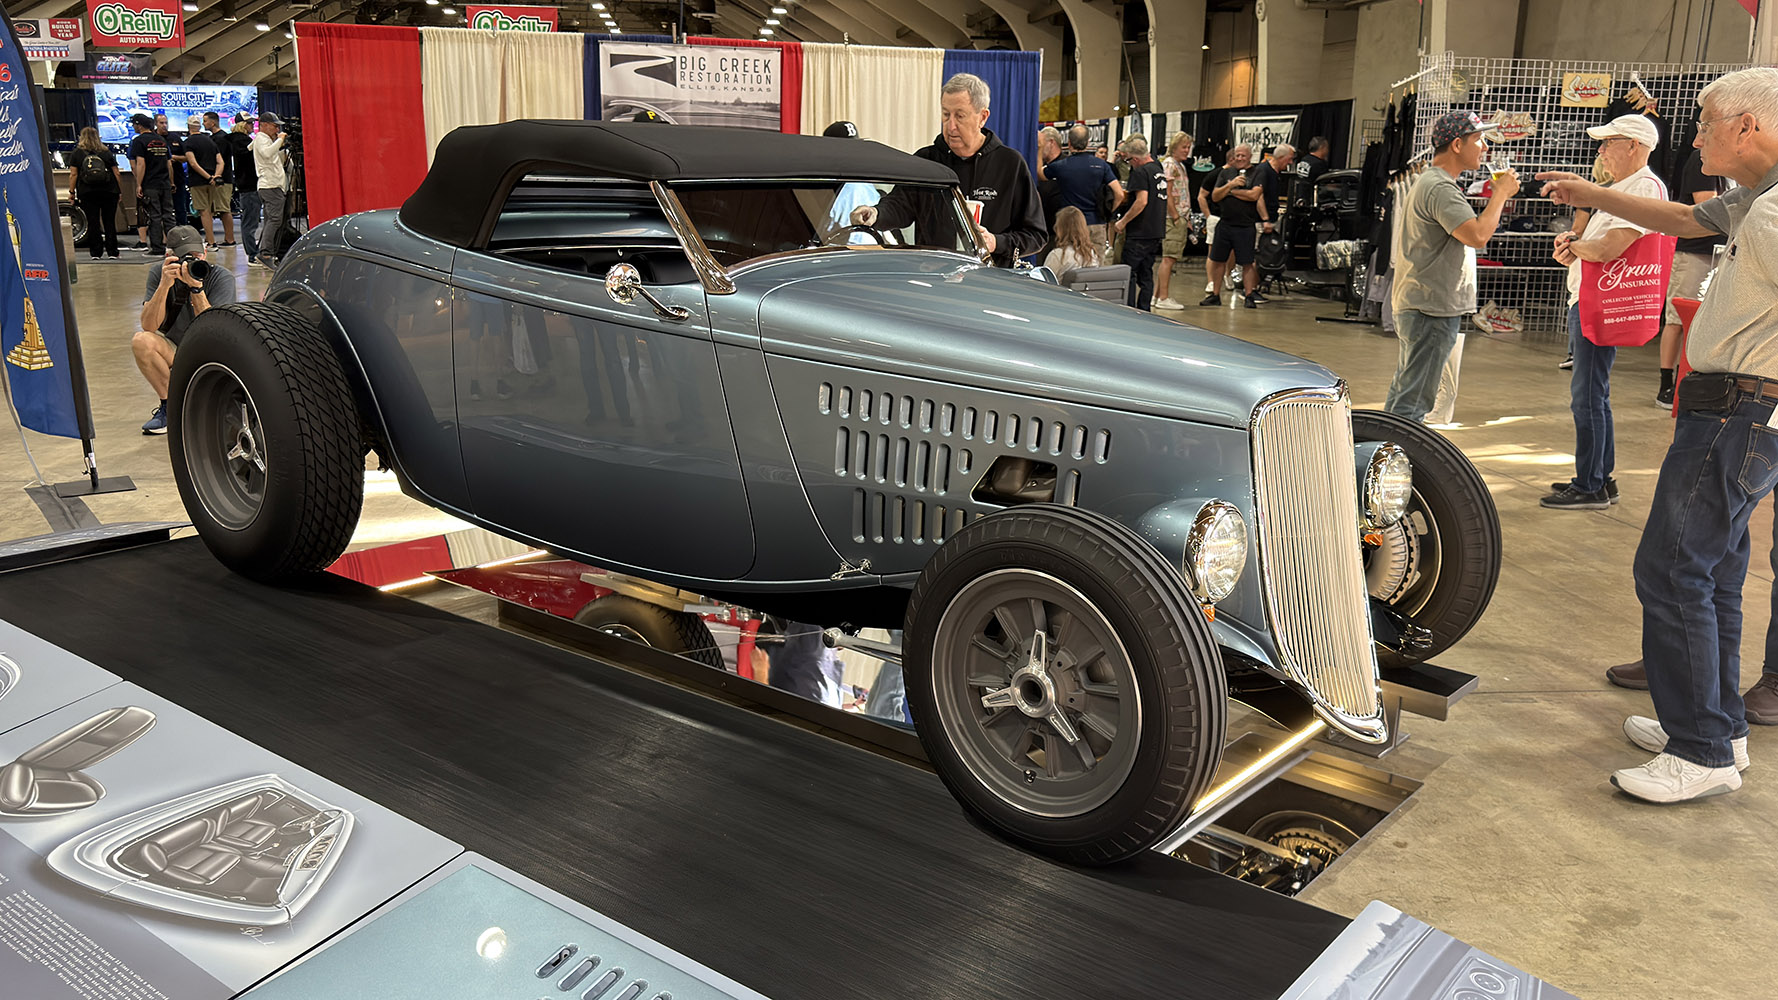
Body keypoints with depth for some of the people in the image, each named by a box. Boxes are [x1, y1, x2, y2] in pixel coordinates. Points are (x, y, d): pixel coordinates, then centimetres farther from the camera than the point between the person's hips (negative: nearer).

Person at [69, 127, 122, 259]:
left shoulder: (77, 153, 5)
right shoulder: (106, 152, 7)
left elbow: (74, 174, 2)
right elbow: (117, 174, 3)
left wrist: (72, 192, 8)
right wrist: (120, 191, 9)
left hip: (87, 193, -1)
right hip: (108, 192, 1)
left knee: (93, 222, 2)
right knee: (109, 222, 4)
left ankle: (96, 253, 0)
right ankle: (112, 252, 2)